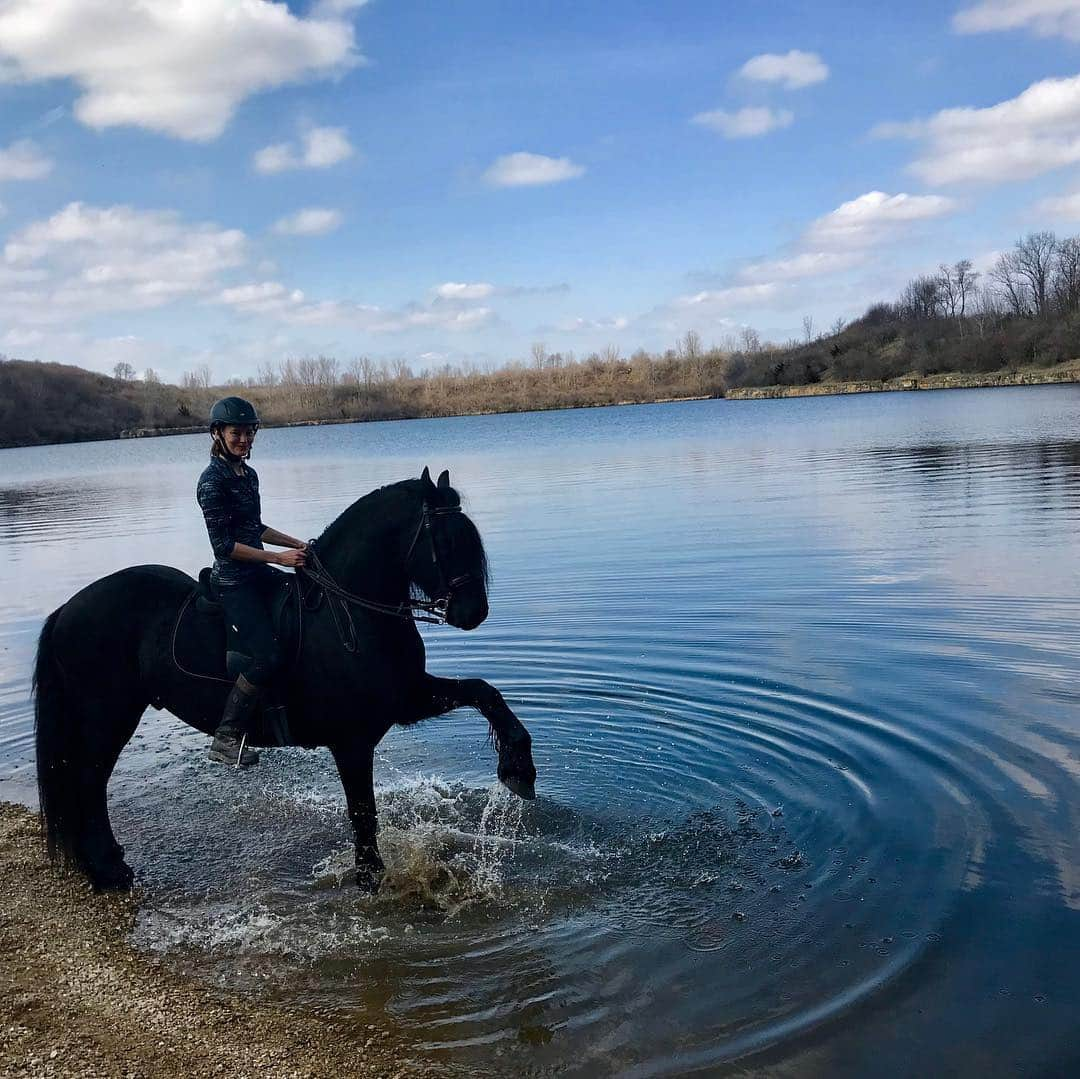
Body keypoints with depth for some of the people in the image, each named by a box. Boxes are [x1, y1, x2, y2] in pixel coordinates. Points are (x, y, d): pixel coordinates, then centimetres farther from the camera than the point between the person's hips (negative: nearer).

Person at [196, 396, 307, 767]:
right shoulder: (213, 481, -15)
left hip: (258, 574, 9)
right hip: (233, 581, -9)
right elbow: (224, 545, -19)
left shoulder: (248, 474, 12)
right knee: (265, 657, -17)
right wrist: (279, 557, -21)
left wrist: (298, 545, 13)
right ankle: (225, 739, -4)